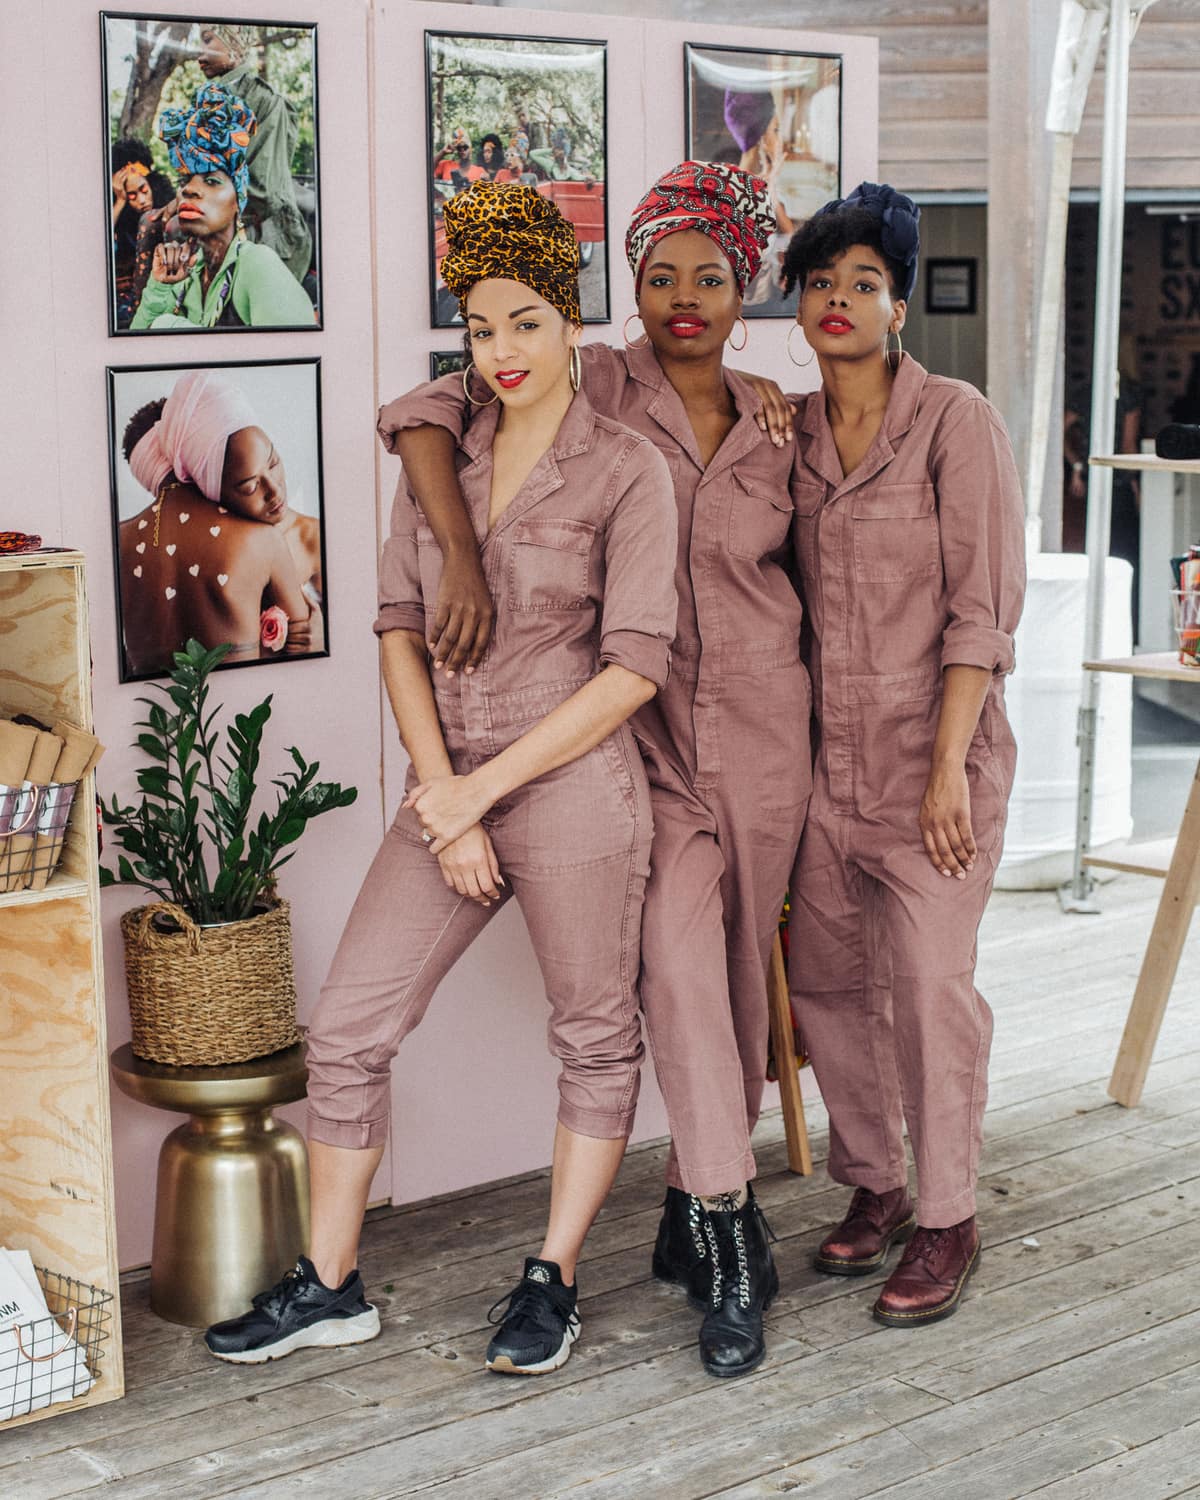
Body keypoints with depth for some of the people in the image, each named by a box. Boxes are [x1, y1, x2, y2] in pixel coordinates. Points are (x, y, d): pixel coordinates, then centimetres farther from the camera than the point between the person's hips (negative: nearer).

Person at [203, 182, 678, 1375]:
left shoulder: (626, 471, -7)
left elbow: (635, 664, -12)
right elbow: (400, 626, 5)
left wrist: (482, 789, -13)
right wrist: (439, 793, -7)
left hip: (572, 790, -4)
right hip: (450, 792, 5)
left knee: (595, 1040, 9)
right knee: (346, 1031, 5)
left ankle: (550, 1283, 25)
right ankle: (329, 1286, 19)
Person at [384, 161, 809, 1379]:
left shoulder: (774, 429, 8)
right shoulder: (595, 389, -4)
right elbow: (428, 415, -10)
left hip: (759, 728, 4)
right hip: (640, 727, -3)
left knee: (737, 971, 9)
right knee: (677, 950, -18)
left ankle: (697, 1204, 27)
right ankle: (727, 1234, -13)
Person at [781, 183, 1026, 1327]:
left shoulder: (956, 422, -6)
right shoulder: (784, 432, 8)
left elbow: (983, 607, -10)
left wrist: (948, 766, -16)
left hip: (931, 751, -5)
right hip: (821, 757, 5)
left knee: (930, 987, -4)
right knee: (825, 980, 9)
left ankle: (947, 1221, 10)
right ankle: (873, 1187, 28)